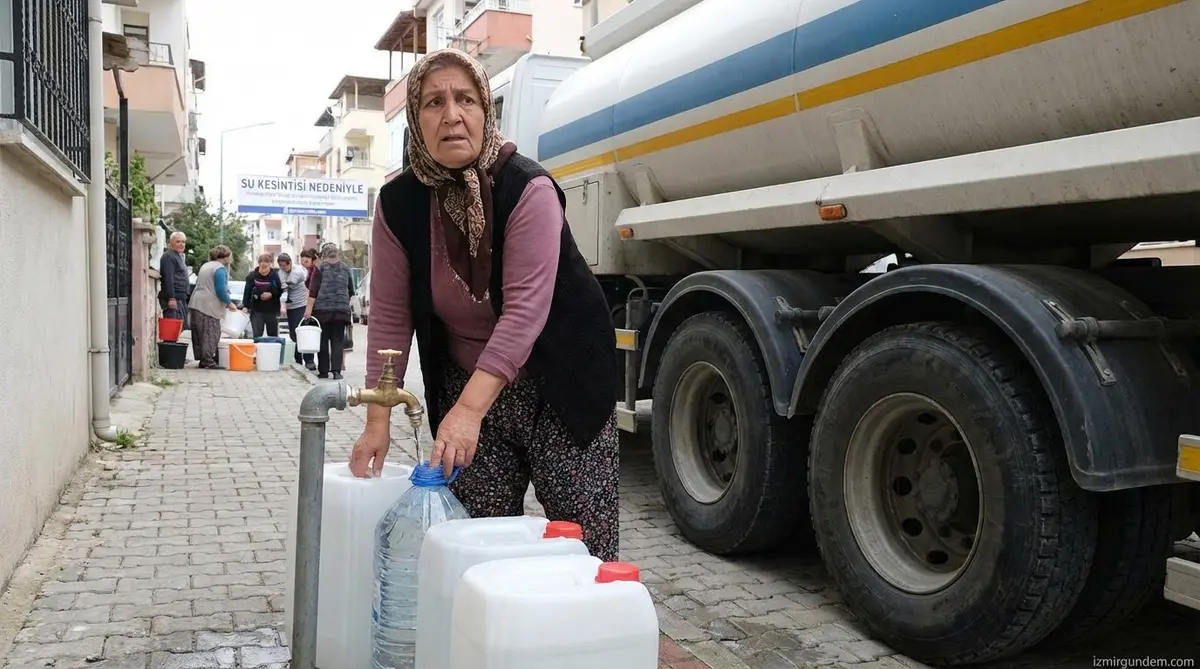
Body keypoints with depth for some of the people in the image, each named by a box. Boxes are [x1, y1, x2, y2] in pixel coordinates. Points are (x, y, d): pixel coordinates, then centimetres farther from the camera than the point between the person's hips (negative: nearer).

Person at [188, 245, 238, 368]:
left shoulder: (205, 266, 21)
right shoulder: (220, 269, -10)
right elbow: (221, 290, -17)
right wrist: (229, 303, -4)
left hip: (197, 303, 10)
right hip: (209, 306, -10)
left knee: (199, 334, 9)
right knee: (210, 334, -8)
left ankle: (202, 359, 13)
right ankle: (208, 361, -10)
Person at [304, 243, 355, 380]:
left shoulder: (320, 268, 1)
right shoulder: (345, 268, 10)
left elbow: (313, 290, -5)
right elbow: (351, 291, 17)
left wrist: (309, 308, -6)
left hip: (322, 309, -2)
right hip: (341, 310, 2)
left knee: (322, 340, 6)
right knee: (338, 340, 4)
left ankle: (323, 371, 7)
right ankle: (336, 370, -5)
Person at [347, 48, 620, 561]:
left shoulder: (528, 188, -20)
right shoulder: (399, 202, -7)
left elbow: (525, 307, -28)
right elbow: (390, 315, -4)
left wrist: (469, 409, -34)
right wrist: (378, 418, -9)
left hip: (558, 382, -3)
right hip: (465, 384, 4)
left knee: (582, 545, -1)